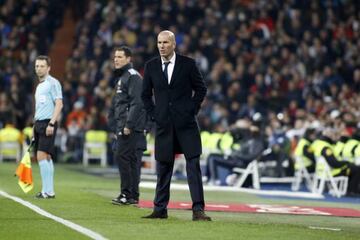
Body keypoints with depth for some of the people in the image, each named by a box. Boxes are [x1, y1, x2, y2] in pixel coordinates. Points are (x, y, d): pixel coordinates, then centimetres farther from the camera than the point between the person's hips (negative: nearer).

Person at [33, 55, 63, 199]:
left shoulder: (53, 83, -7)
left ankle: (47, 191, -13)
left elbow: (59, 104, -13)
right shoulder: (39, 85, 19)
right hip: (38, 123, 9)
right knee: (46, 157, 8)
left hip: (47, 123, -9)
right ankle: (48, 190, 11)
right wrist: (35, 126, 19)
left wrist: (51, 124, -20)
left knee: (42, 156, -14)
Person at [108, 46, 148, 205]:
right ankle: (132, 195, 10)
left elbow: (136, 103, -18)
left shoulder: (133, 76, -9)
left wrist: (129, 125, -22)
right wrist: (115, 127, 20)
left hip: (131, 128, -9)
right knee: (132, 160, 8)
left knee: (122, 156, -12)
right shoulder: (121, 77, 22)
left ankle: (128, 194, -9)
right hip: (123, 128, 9)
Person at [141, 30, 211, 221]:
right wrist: (153, 114, 3)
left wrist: (192, 110, -2)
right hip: (163, 124, 2)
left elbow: (201, 89, 5)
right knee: (163, 167, 8)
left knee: (193, 165, -7)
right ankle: (160, 209, 15)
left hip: (186, 122, -2)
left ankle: (198, 210, -8)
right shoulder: (151, 66, 5)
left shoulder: (187, 64, -2)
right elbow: (145, 94, 14)